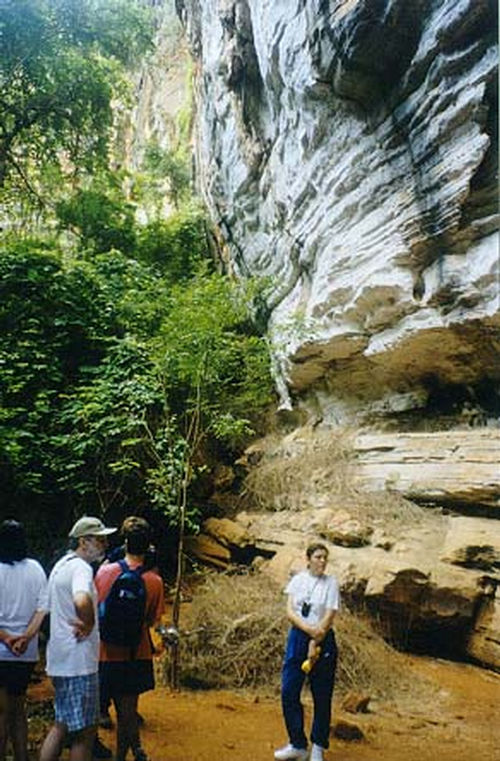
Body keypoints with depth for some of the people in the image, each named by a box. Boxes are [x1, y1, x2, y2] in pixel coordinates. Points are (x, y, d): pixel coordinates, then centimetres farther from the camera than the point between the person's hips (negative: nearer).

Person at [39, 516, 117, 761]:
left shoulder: (61, 564, 13)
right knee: (85, 731, 2)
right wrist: (89, 626, -22)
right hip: (79, 661, -10)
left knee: (61, 725, 20)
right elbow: (82, 601, -40)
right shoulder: (80, 567, -19)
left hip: (59, 659, 10)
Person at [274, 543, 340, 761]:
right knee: (288, 692, 2)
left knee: (322, 696, 6)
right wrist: (310, 630, -18)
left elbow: (329, 617, -9)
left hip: (323, 640, -2)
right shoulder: (298, 579, 2)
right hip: (297, 637, 2)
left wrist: (315, 643, -14)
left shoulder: (331, 583, -4)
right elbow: (290, 612, -4)